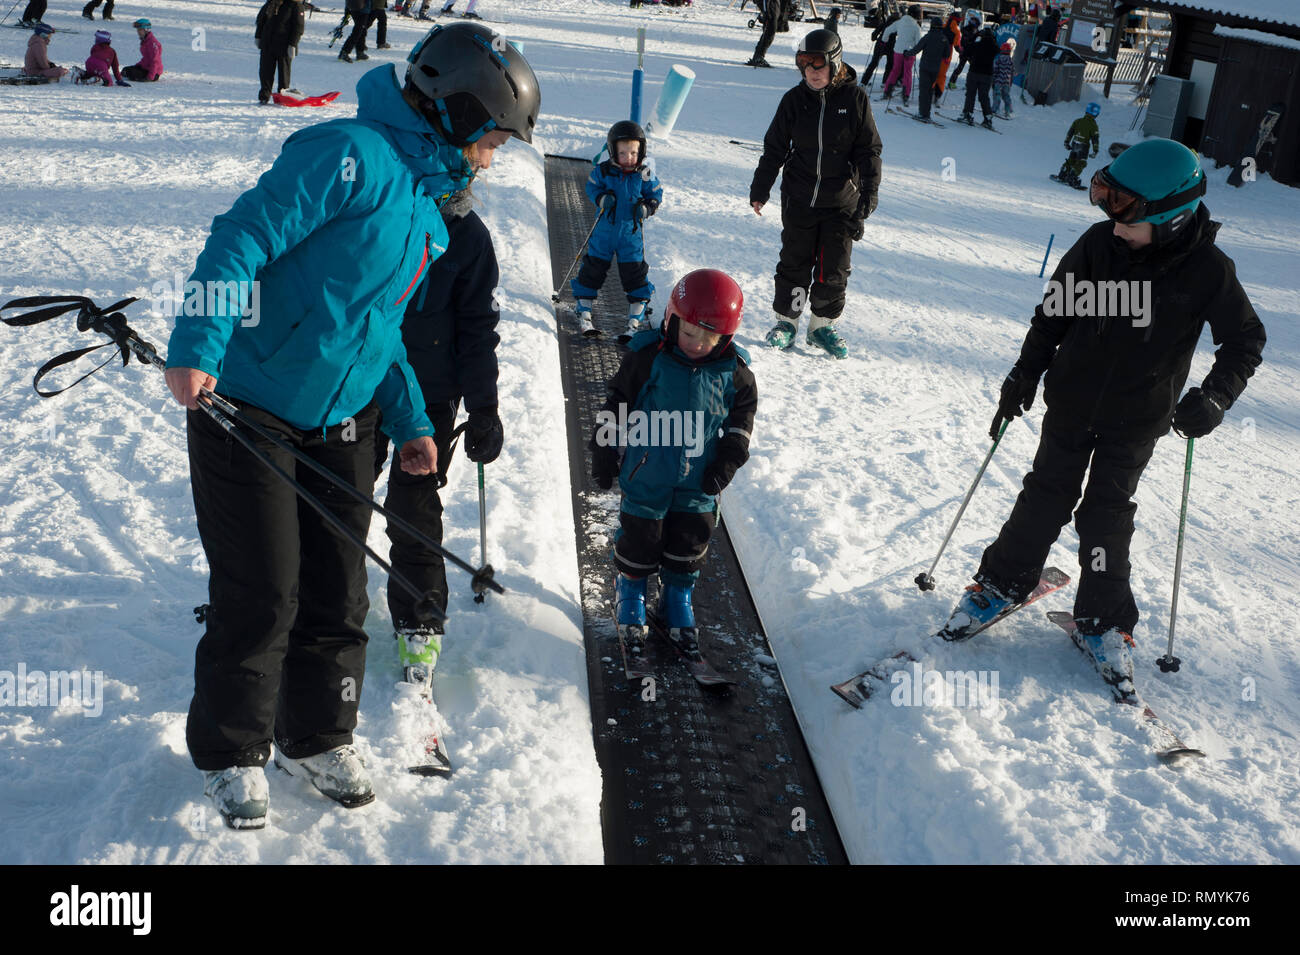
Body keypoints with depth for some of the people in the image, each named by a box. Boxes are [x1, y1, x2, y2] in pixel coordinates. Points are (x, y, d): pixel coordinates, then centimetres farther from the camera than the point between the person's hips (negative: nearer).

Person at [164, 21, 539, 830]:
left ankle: (318, 738, 31)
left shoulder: (429, 203, 13)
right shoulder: (353, 155, -16)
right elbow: (245, 235, -22)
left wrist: (410, 423, 16)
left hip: (341, 420, 8)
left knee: (337, 590, 11)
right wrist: (198, 347, -31)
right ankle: (231, 753, 21)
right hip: (245, 409, -8)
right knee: (261, 597, -1)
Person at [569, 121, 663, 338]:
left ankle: (636, 316, 14)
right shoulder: (603, 171, -9)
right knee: (594, 269, 6)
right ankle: (583, 308, 20)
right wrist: (601, 198, -16)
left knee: (634, 272, 3)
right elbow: (591, 187, 4)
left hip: (631, 232, 0)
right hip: (605, 229, 0)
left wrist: (647, 208, -14)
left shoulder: (644, 175, -7)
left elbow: (656, 193, 4)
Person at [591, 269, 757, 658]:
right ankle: (630, 587, 36)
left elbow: (744, 411, 7)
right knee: (641, 537, 9)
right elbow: (617, 403, -4)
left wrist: (730, 457, -2)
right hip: (646, 471, -2)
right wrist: (604, 453, -1)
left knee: (690, 540, 11)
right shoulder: (647, 355, -14)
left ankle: (677, 597, 34)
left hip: (699, 480, 2)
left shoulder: (734, 368, -8)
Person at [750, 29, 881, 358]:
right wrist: (760, 190, 8)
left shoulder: (855, 98, -5)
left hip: (842, 201, -1)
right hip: (799, 198, 1)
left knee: (834, 268, 5)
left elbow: (869, 150, 0)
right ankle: (786, 319, 23)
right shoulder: (795, 99, -1)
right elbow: (774, 148, 7)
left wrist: (868, 194, -6)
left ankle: (823, 324, 22)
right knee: (795, 262, 6)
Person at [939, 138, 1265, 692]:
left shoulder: (1208, 271, -16)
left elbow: (1245, 341, -4)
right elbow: (1053, 313, 1)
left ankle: (1104, 621, 21)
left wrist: (1214, 397, -18)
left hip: (1136, 419, -2)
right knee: (1046, 496, 10)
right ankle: (1003, 583, 28)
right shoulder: (1099, 244, -12)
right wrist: (1024, 376, 1)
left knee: (1107, 515, 5)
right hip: (1071, 401, 2)